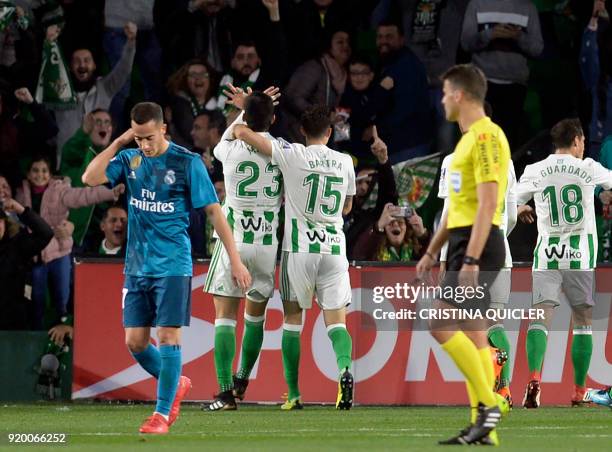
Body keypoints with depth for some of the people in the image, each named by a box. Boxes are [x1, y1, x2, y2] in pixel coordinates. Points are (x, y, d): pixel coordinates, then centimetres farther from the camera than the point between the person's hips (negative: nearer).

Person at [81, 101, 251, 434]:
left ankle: (163, 413, 0)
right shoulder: (129, 159, 5)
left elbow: (213, 211, -6)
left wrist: (235, 260, -9)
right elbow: (90, 178, -7)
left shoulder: (187, 162, -7)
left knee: (168, 337, -8)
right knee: (135, 342, 5)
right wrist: (118, 143, -9)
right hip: (137, 267, 5)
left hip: (173, 266, -5)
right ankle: (176, 384, 29)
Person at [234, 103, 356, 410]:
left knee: (293, 319, 11)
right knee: (336, 321, 3)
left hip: (299, 247, -2)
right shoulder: (345, 162, 4)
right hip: (334, 247, 2)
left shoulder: (293, 155, -8)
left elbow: (241, 133, -12)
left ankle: (293, 394, 10)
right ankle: (344, 368, -26)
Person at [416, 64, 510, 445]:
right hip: (463, 242, 10)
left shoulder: (486, 136, -14)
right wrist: (432, 251, 26)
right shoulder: (469, 138, 18)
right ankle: (483, 428, 6)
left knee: (442, 325, -15)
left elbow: (487, 204, -21)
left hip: (479, 244, -10)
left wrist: (471, 259, -25)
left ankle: (489, 402, -11)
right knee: (472, 334, 7)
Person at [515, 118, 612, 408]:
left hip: (547, 254, 0)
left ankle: (534, 378, -27)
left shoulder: (535, 172, 1)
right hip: (581, 254, 0)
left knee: (540, 318, -4)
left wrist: (524, 210, 29)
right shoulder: (588, 169, 0)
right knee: (583, 322, 11)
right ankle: (579, 392, 12)